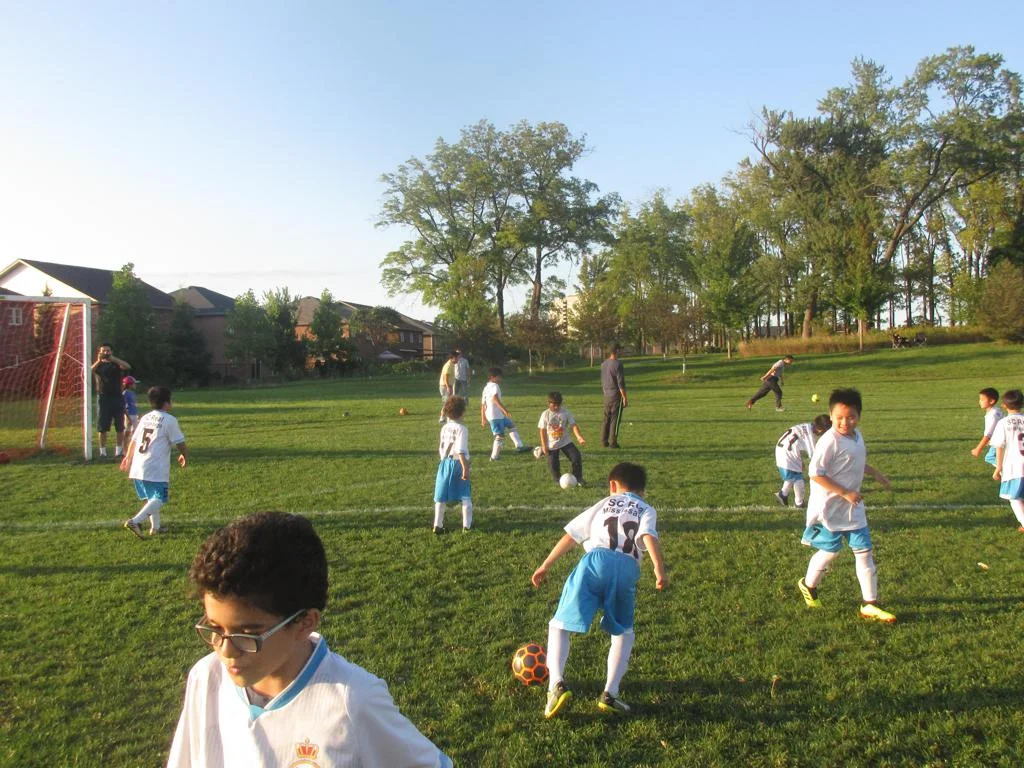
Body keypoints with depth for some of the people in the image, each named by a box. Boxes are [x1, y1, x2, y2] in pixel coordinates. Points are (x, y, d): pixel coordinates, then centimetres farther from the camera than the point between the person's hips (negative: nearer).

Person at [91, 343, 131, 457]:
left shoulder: (116, 364, 7)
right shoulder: (98, 365, 9)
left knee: (120, 427, 1)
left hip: (117, 398, 0)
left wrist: (113, 358, -22)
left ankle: (119, 450, 9)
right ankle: (102, 451, 4)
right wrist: (98, 361, -26)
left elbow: (128, 367, -14)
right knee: (102, 427, -1)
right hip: (103, 398, 0)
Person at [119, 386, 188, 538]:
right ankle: (135, 521, -22)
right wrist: (185, 457, 16)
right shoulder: (170, 420, -5)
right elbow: (180, 444, -4)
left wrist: (127, 458, 36)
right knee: (159, 499, -6)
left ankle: (155, 527, 23)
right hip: (156, 468, -8)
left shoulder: (145, 418, 15)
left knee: (150, 498, 20)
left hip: (138, 467, 8)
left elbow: (133, 441, 21)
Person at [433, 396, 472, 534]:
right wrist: (465, 468, -20)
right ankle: (467, 525, 10)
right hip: (458, 463, -5)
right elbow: (460, 451, -20)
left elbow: (440, 448, 11)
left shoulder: (445, 428, 5)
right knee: (465, 497, 7)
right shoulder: (461, 429, -13)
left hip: (445, 463, 5)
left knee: (441, 497, 10)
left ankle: (438, 525, 13)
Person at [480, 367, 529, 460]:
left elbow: (483, 404, 20)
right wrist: (505, 410, -33)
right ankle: (494, 456, 4)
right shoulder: (495, 386, -10)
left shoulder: (486, 388, 18)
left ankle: (519, 445, 17)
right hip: (496, 415, -10)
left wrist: (483, 419, 23)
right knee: (500, 435, -2)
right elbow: (495, 398, -29)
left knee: (511, 426, 18)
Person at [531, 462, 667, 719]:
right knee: (624, 634, 21)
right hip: (627, 569, 1)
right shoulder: (647, 510, 24)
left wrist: (545, 566, 27)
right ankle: (610, 694, 8)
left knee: (559, 625, 7)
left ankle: (556, 683, -13)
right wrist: (659, 569, -11)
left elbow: (570, 536, 23)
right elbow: (649, 536, 0)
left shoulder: (605, 504, 28)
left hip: (595, 560, 0)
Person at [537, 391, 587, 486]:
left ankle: (578, 478, 7)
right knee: (553, 464, 1)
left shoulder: (566, 412, -6)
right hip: (551, 444, -1)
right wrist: (544, 445, -8)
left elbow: (573, 425, -9)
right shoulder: (545, 415, -7)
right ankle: (558, 480, 28)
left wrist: (579, 437, -24)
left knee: (577, 457, -9)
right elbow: (542, 430, -4)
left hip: (565, 442, 1)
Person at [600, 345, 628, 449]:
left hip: (607, 396, 7)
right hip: (616, 395, -7)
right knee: (615, 419, -2)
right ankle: (613, 442, -1)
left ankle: (604, 441, 14)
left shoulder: (603, 364, 9)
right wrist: (624, 397, -13)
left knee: (606, 418, 12)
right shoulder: (617, 364, -14)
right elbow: (620, 382, -16)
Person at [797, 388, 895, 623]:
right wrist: (845, 492, -24)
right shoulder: (829, 441, -22)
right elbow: (815, 474, -25)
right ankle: (808, 585, 34)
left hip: (853, 508, 7)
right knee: (830, 551, 7)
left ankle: (870, 604, 13)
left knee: (864, 552, 5)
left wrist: (875, 473, 18)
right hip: (830, 509, -7)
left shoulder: (856, 436, 5)